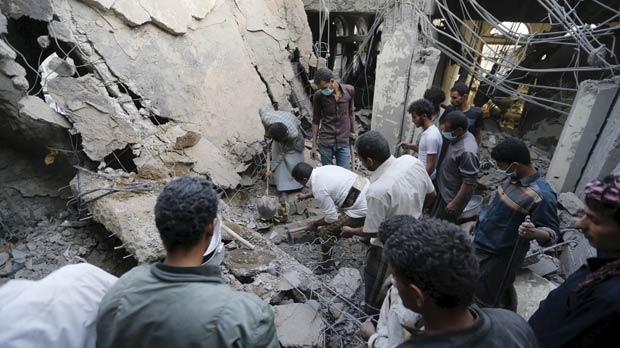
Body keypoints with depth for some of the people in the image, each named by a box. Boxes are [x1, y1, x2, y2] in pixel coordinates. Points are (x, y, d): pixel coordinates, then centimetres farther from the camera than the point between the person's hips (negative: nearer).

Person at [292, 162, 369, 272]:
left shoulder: (318, 190, -20)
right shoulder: (324, 168, 4)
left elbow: (331, 217, -13)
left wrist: (315, 224, 5)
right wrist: (306, 195, 32)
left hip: (361, 211, -9)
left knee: (325, 231, 2)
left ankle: (326, 265, 22)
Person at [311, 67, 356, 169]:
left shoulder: (349, 90, -6)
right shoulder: (318, 96, -8)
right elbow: (316, 121, 0)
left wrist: (353, 133, 15)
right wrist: (314, 145, 0)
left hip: (344, 143, 1)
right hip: (325, 143, -1)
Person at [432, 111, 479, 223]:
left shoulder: (467, 151, -35)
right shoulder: (459, 137, -6)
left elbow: (469, 183, -29)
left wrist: (455, 203, -22)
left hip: (453, 196, -9)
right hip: (445, 190, 9)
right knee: (435, 219, 25)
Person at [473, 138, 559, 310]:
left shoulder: (542, 195, -28)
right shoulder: (513, 177, -4)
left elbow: (552, 233, -21)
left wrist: (534, 233, -43)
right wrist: (479, 222, 20)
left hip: (500, 256, -8)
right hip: (480, 243, 8)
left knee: (488, 298, 8)